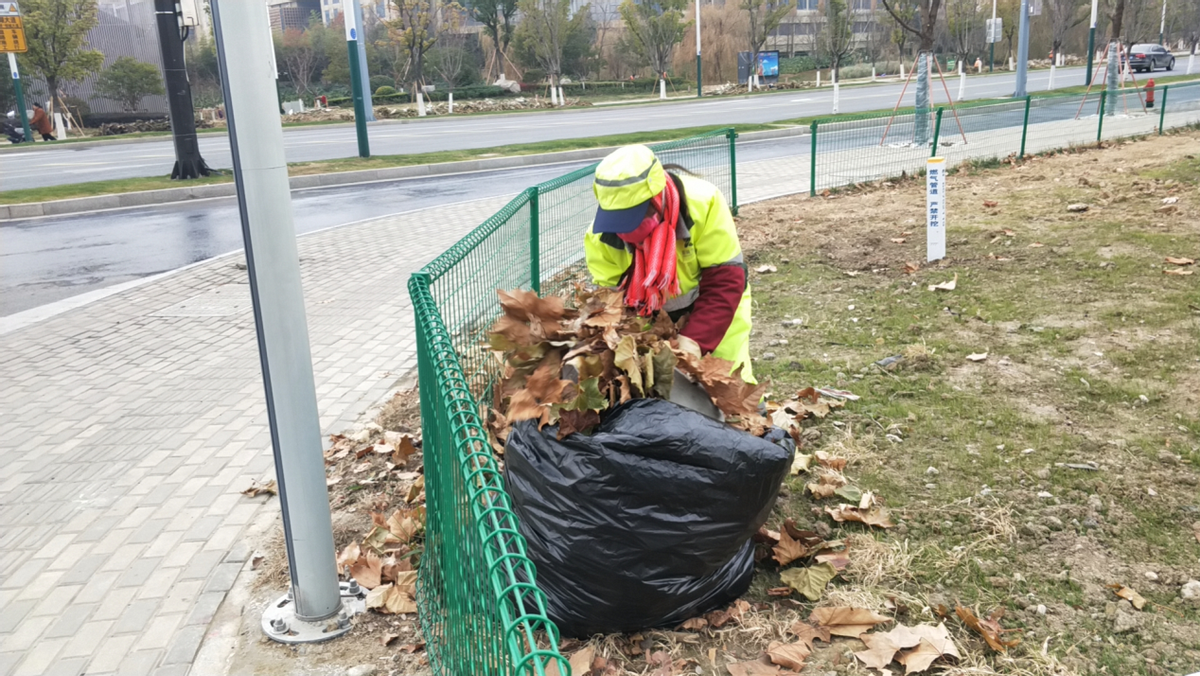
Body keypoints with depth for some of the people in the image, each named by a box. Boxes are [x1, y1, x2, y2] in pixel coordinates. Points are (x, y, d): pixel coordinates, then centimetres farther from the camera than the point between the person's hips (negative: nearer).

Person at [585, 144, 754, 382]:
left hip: (714, 307, -2)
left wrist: (691, 345, -38)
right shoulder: (602, 237, -25)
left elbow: (724, 285, -31)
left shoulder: (702, 203, -33)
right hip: (652, 319, 2)